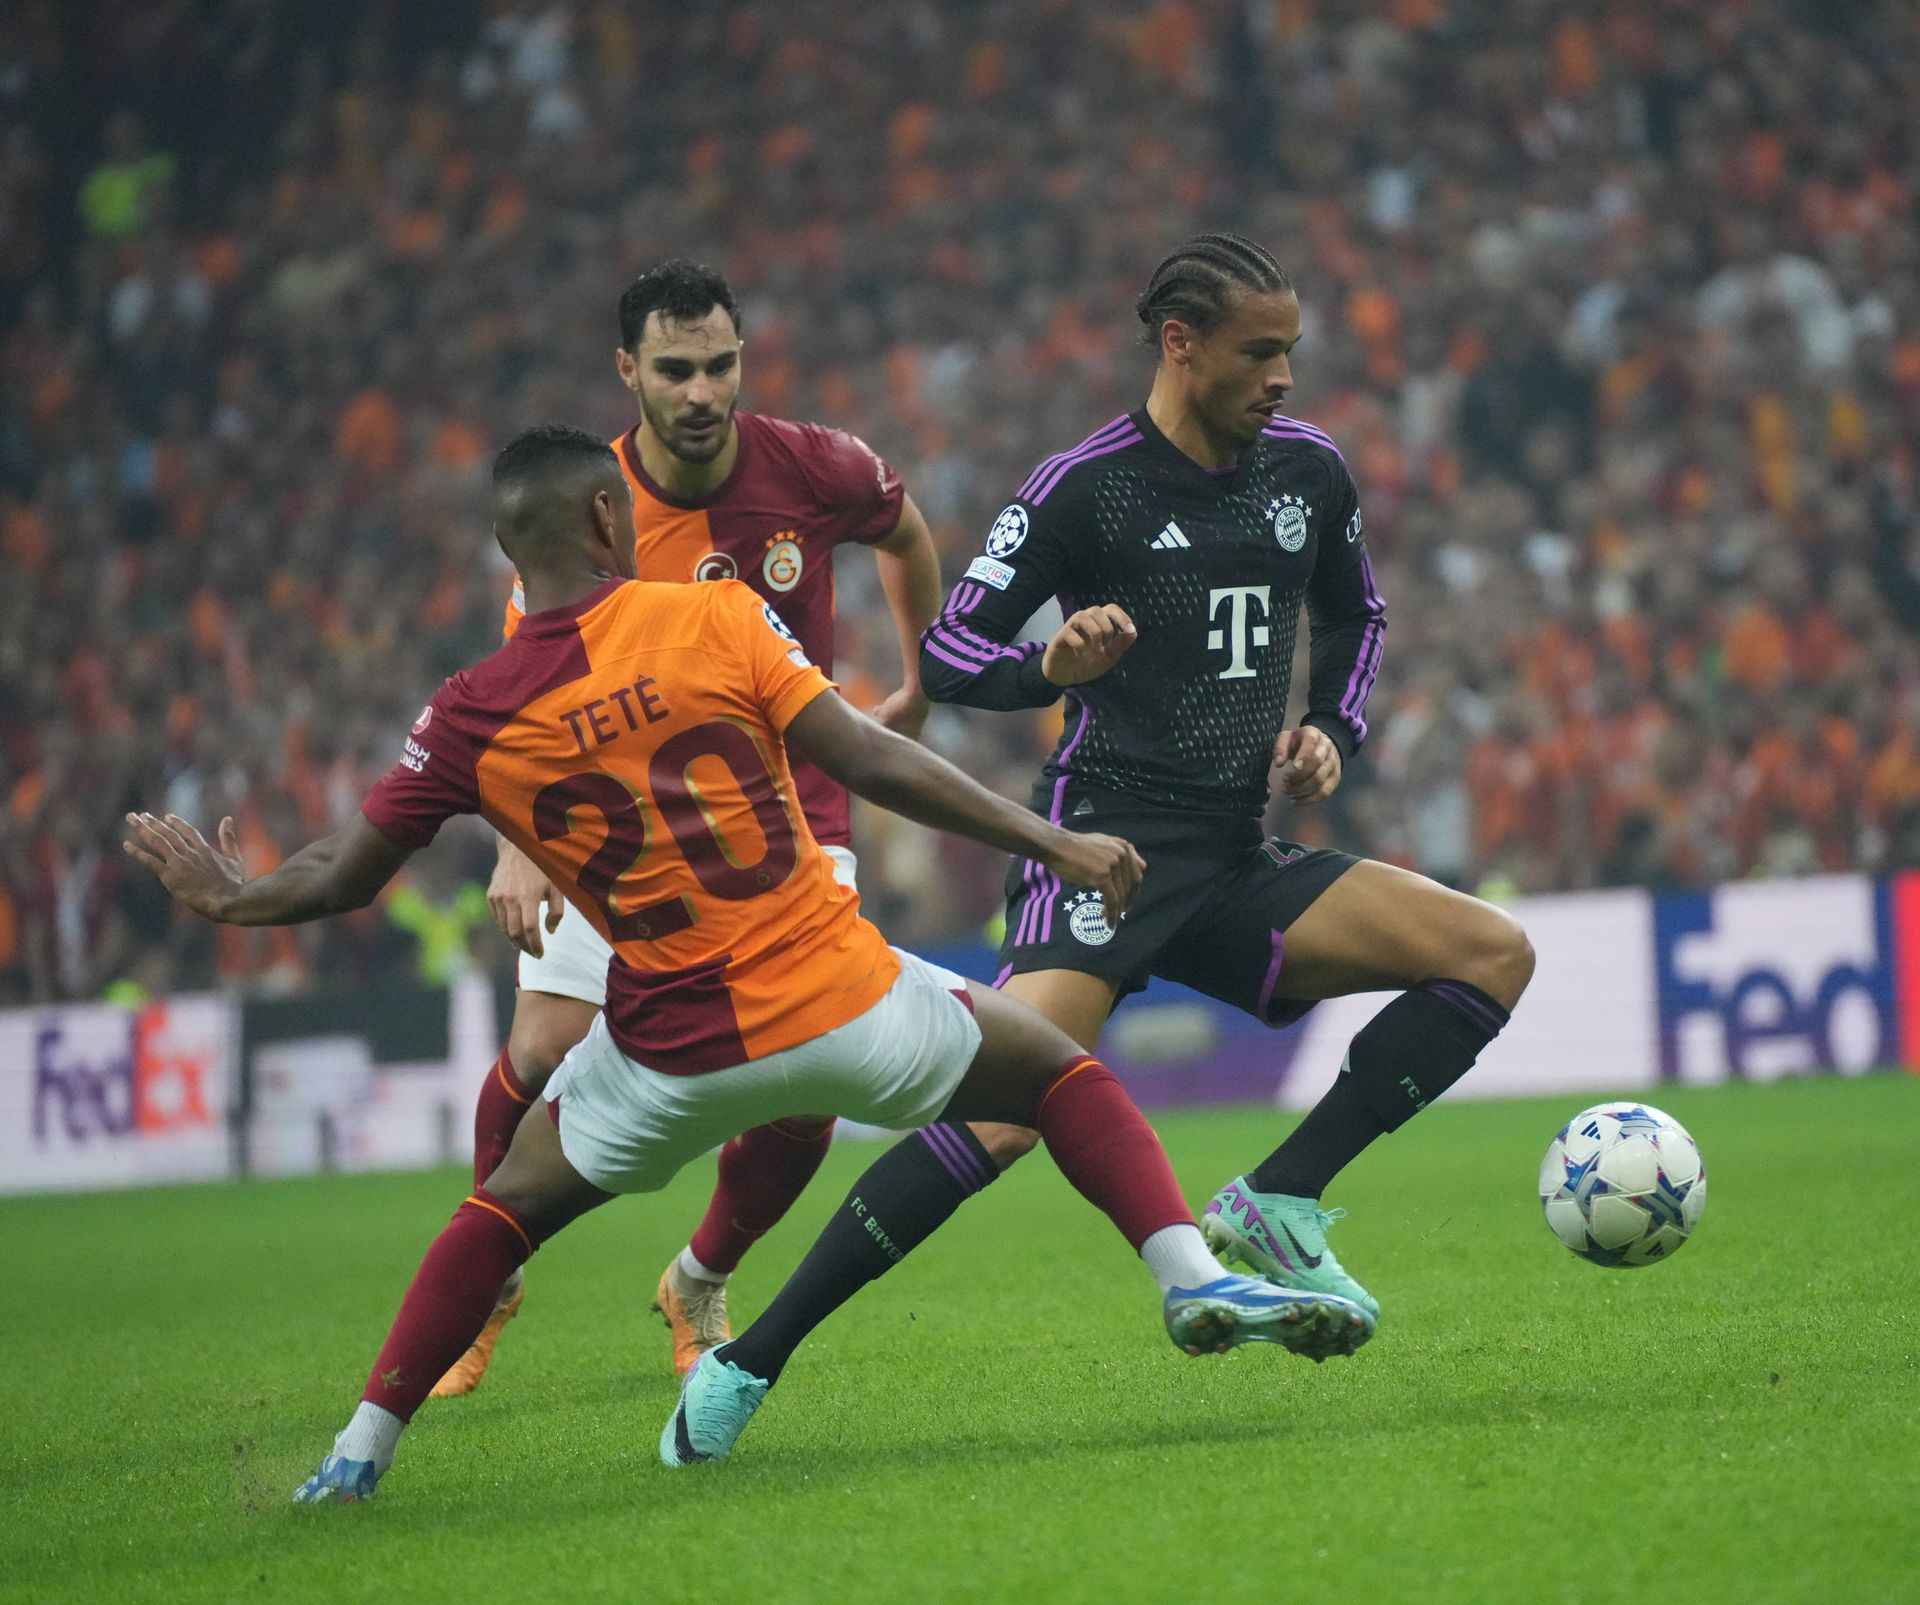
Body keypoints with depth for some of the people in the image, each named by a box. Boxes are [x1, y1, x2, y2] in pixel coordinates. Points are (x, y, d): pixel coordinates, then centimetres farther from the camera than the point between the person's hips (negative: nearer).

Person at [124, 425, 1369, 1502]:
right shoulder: (716, 619, -5)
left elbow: (343, 878, 8)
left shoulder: (468, 721, 0)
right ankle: (1192, 1278, 1)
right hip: (839, 999, -1)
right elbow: (868, 761, -9)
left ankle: (359, 1455, 17)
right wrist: (1053, 843, -5)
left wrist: (229, 896, 28)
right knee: (1056, 1069, 20)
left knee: (513, 1203, 25)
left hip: (673, 1050, 2)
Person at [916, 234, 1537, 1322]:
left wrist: (1332, 732, 10)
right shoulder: (1088, 485, -7)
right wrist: (1052, 668, -27)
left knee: (1497, 955, -7)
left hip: (1238, 862, 7)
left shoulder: (1309, 470, 9)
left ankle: (1277, 1203, -7)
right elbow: (947, 652, -7)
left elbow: (1357, 616, 28)